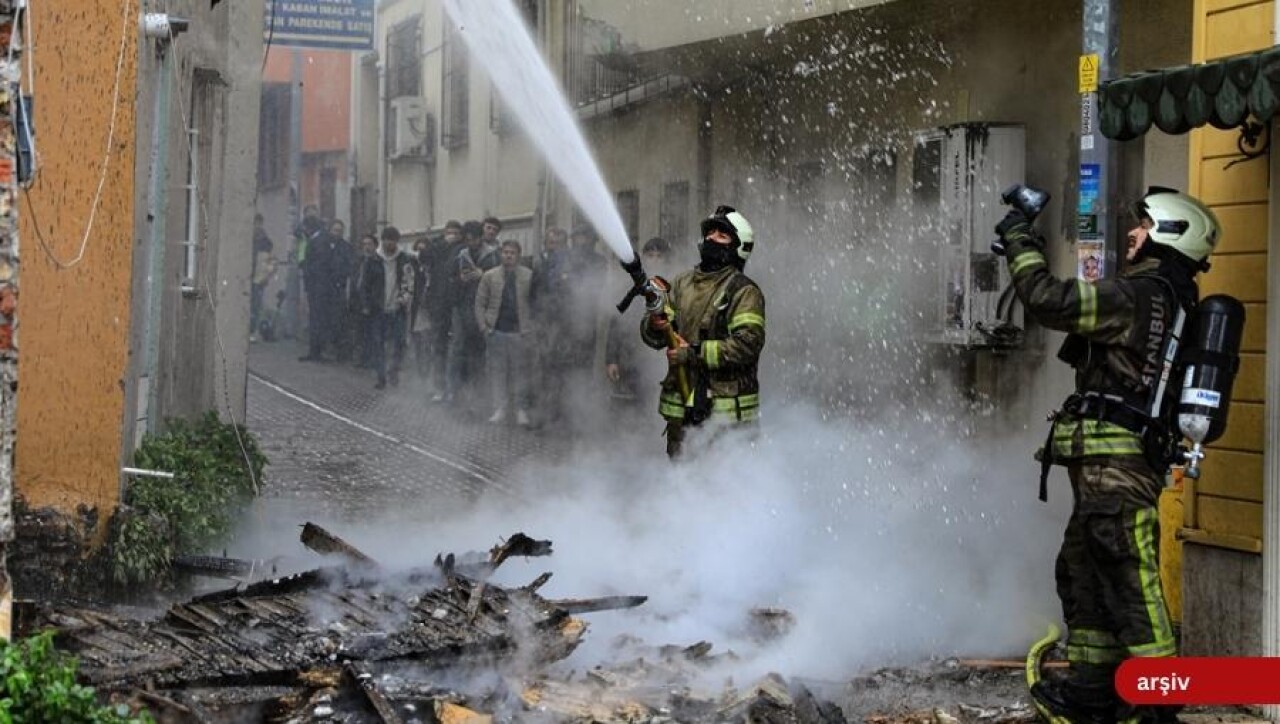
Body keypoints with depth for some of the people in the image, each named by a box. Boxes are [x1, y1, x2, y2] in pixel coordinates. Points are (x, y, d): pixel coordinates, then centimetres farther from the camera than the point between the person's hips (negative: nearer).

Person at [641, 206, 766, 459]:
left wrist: (695, 353, -17)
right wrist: (655, 326, -13)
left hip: (726, 409, -6)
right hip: (681, 407, 6)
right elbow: (652, 336, 12)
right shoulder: (683, 283, 13)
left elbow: (748, 344, -16)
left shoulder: (744, 291, -4)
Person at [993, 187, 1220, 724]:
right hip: (1116, 465, 10)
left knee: (1129, 584, -9)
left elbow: (1048, 300, -18)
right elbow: (1086, 307, 26)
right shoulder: (1169, 300, 18)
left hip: (1114, 463, -10)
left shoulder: (1139, 295, -14)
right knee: (1082, 573, 16)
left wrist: (1020, 243, -4)